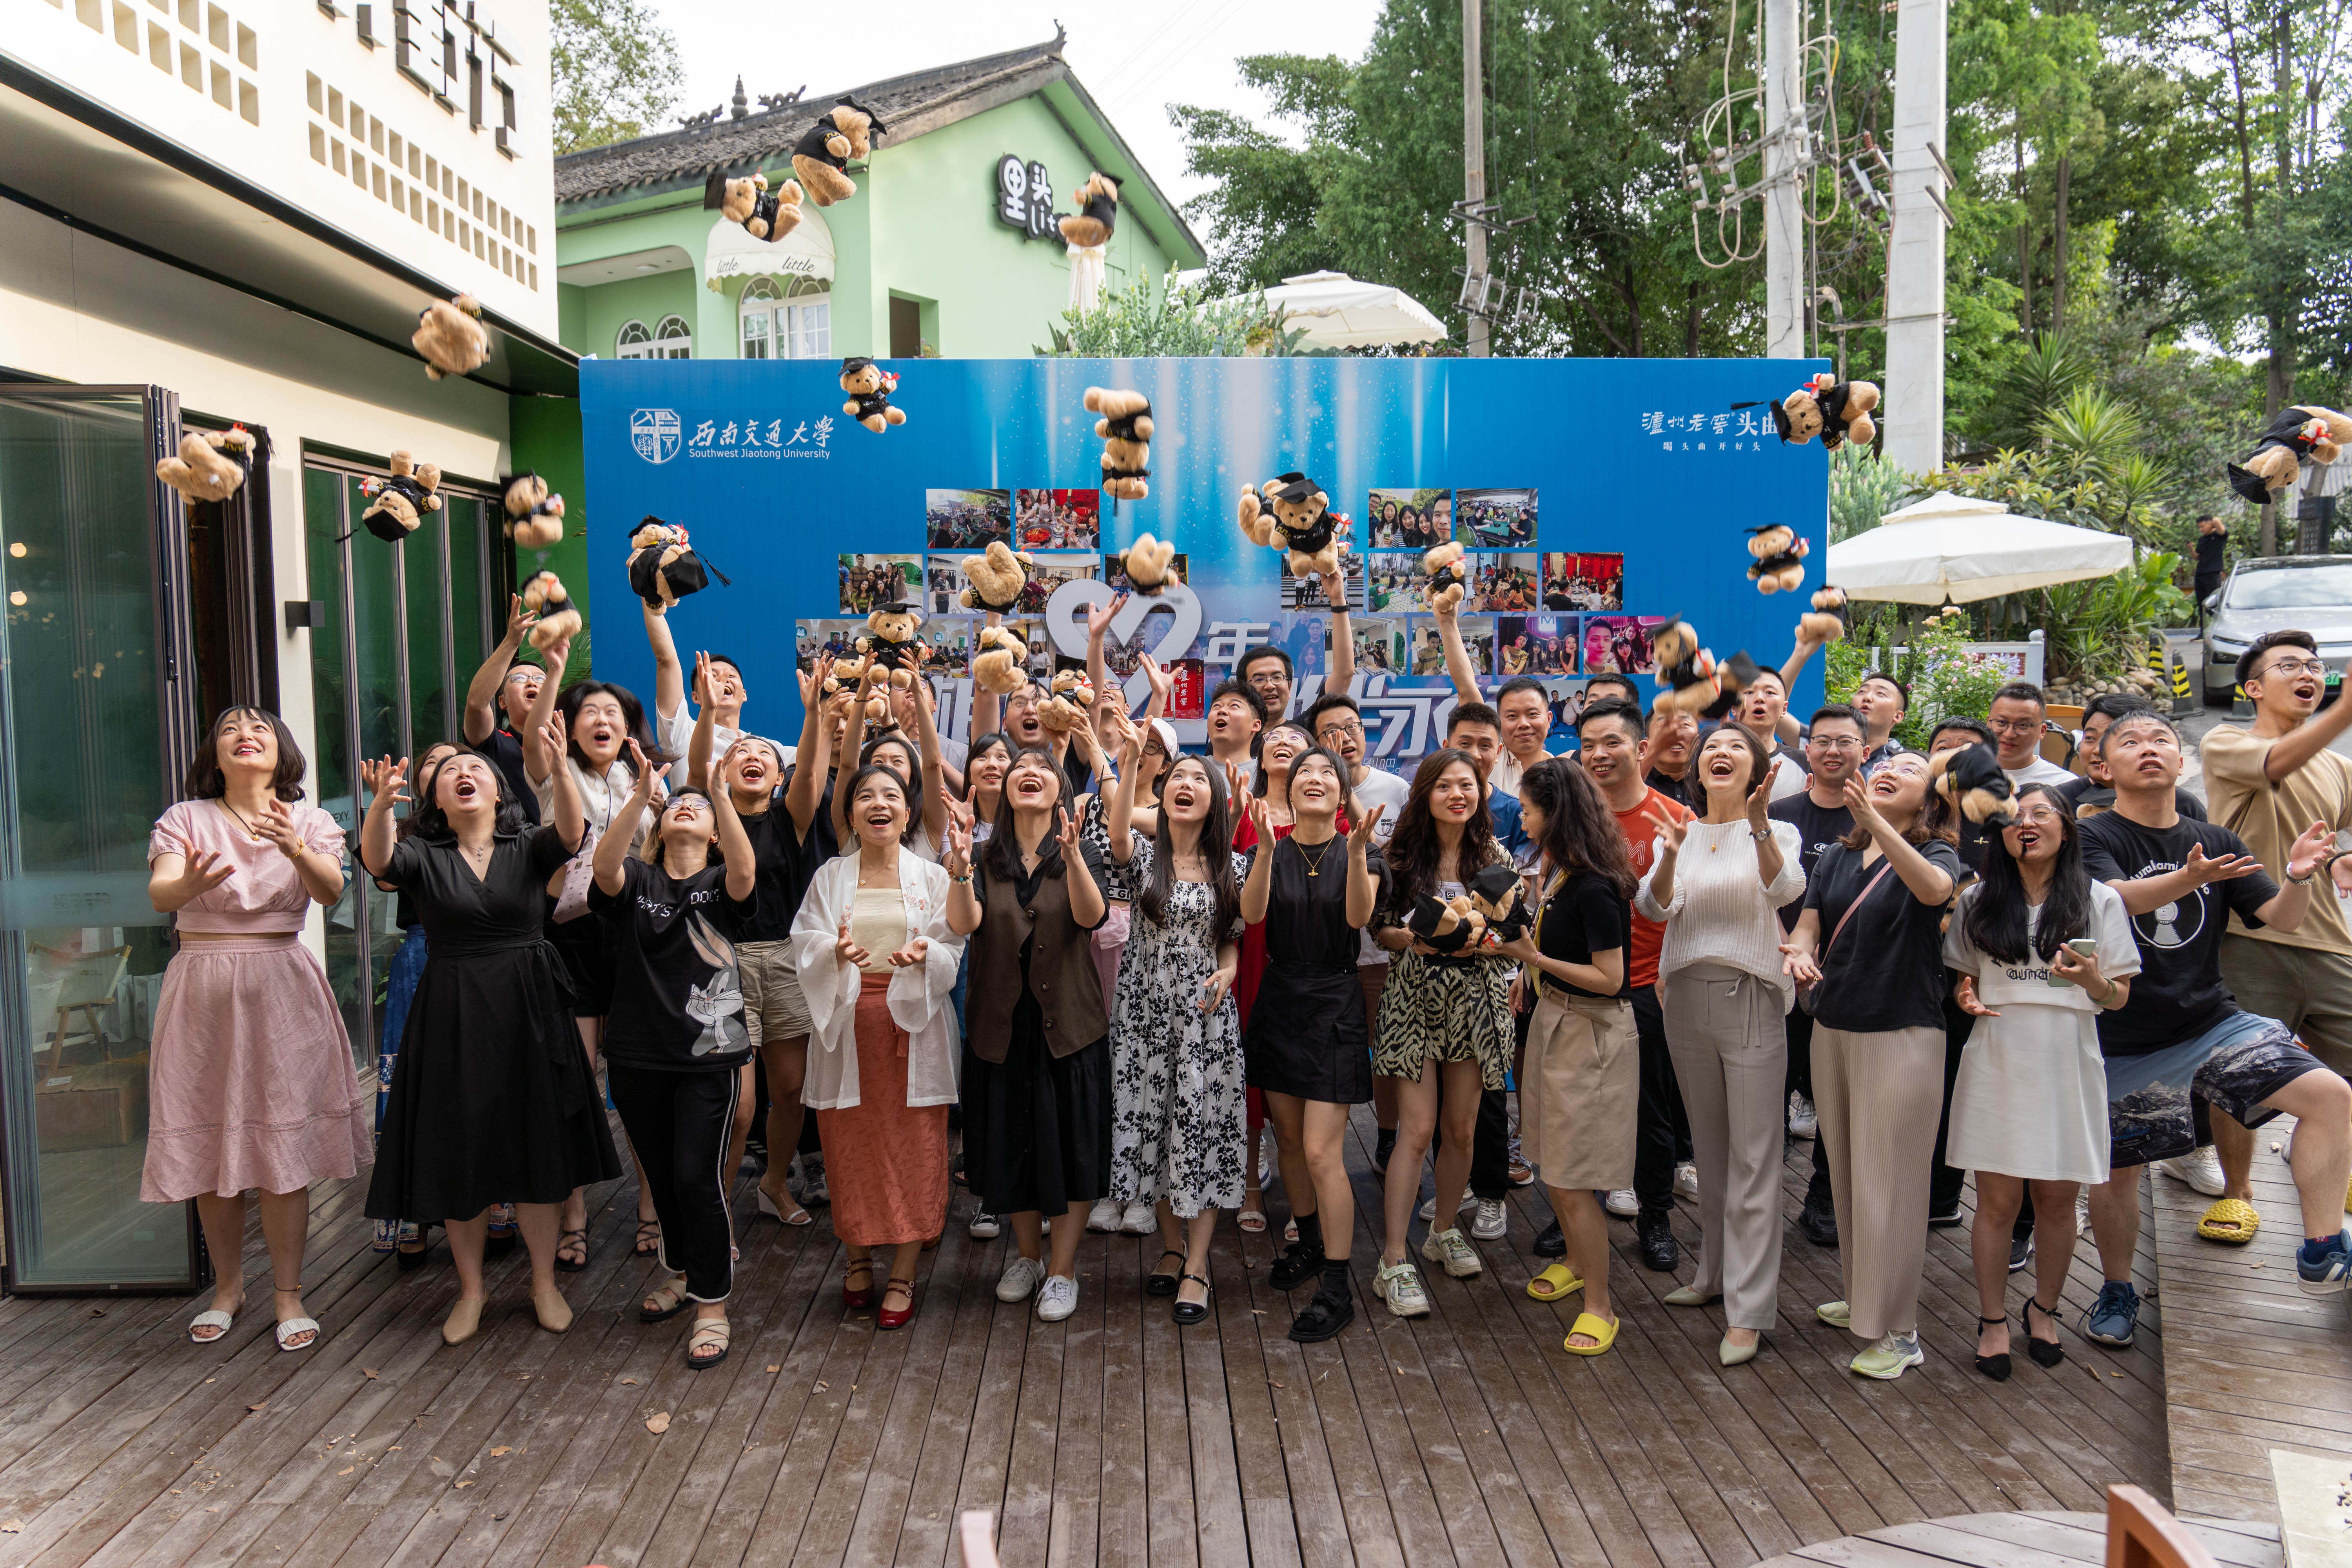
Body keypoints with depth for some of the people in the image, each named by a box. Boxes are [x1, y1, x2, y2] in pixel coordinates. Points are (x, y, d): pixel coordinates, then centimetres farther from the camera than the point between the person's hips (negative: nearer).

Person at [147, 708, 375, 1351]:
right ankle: (228, 1283, 25)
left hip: (281, 990, -1)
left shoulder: (309, 822, 4)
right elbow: (158, 893, -15)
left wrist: (294, 850, -37)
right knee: (210, 1141, 6)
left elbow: (331, 892, -15)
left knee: (284, 1143, -2)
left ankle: (288, 1295, 9)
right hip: (202, 990, 1)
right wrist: (190, 882, -40)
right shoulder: (185, 819, 3)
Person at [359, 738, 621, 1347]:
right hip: (451, 1017, 0)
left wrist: (559, 769, -37)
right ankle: (471, 1287, 25)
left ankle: (544, 1283, 22)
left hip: (527, 1016, 0)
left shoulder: (529, 849, 3)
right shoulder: (424, 857, 2)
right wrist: (382, 803, -39)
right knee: (459, 1156, 7)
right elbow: (377, 859, -18)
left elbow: (570, 833, -18)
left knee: (538, 1153, 6)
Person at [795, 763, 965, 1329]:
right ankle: (857, 1260, 24)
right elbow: (804, 947, 0)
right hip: (846, 1027, 1)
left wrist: (923, 954, -21)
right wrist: (835, 952, -21)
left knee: (913, 1150, -1)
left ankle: (903, 1276, 11)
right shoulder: (829, 877, 7)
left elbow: (952, 952, 0)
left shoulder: (932, 877, 5)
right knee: (849, 1147, 5)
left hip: (913, 1025, -1)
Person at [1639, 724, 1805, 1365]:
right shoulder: (1677, 833, 7)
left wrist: (1759, 825, -38)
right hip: (1686, 998, 4)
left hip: (1751, 999, -4)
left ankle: (1749, 1309, 1)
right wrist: (1671, 855, -28)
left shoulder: (1778, 831, 0)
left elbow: (1785, 888, -22)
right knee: (1709, 1148, 15)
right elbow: (1656, 907, -9)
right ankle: (1715, 1271, 29)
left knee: (1754, 1158, -3)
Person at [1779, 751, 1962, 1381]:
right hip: (1833, 1028, 6)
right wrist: (1799, 951, -20)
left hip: (1903, 1034, -6)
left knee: (1890, 1182, -1)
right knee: (1847, 1175, 15)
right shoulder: (1838, 858, 9)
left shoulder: (1937, 855, -7)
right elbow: (1806, 925, 4)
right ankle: (1863, 1299, 31)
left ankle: (1897, 1332, 10)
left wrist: (1874, 821, -42)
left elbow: (1935, 888, -30)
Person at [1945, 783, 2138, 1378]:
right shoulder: (1977, 902, 7)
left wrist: (2092, 980, -17)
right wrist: (1966, 999, -8)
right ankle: (1993, 1320, 17)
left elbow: (2119, 997, 5)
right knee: (1997, 1201, 2)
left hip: (2066, 1066, 0)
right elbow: (1963, 980, 15)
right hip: (1997, 1065, 0)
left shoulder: (2100, 900, 4)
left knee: (2057, 1199, 8)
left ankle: (2044, 1311, 29)